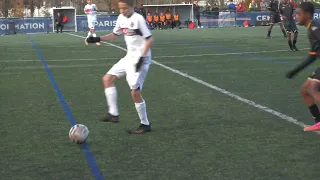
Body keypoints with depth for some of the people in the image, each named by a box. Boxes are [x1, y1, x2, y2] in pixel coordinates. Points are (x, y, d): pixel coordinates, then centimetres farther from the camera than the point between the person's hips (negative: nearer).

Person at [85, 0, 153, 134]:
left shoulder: (138, 19, -17)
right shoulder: (121, 18, 7)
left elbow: (149, 39, -17)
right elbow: (115, 35, 22)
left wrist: (141, 58, -24)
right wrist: (98, 39, 10)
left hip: (140, 59, -9)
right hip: (129, 57, 9)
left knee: (135, 92, -9)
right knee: (107, 79, 7)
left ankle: (145, 124, 7)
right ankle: (113, 114, 7)